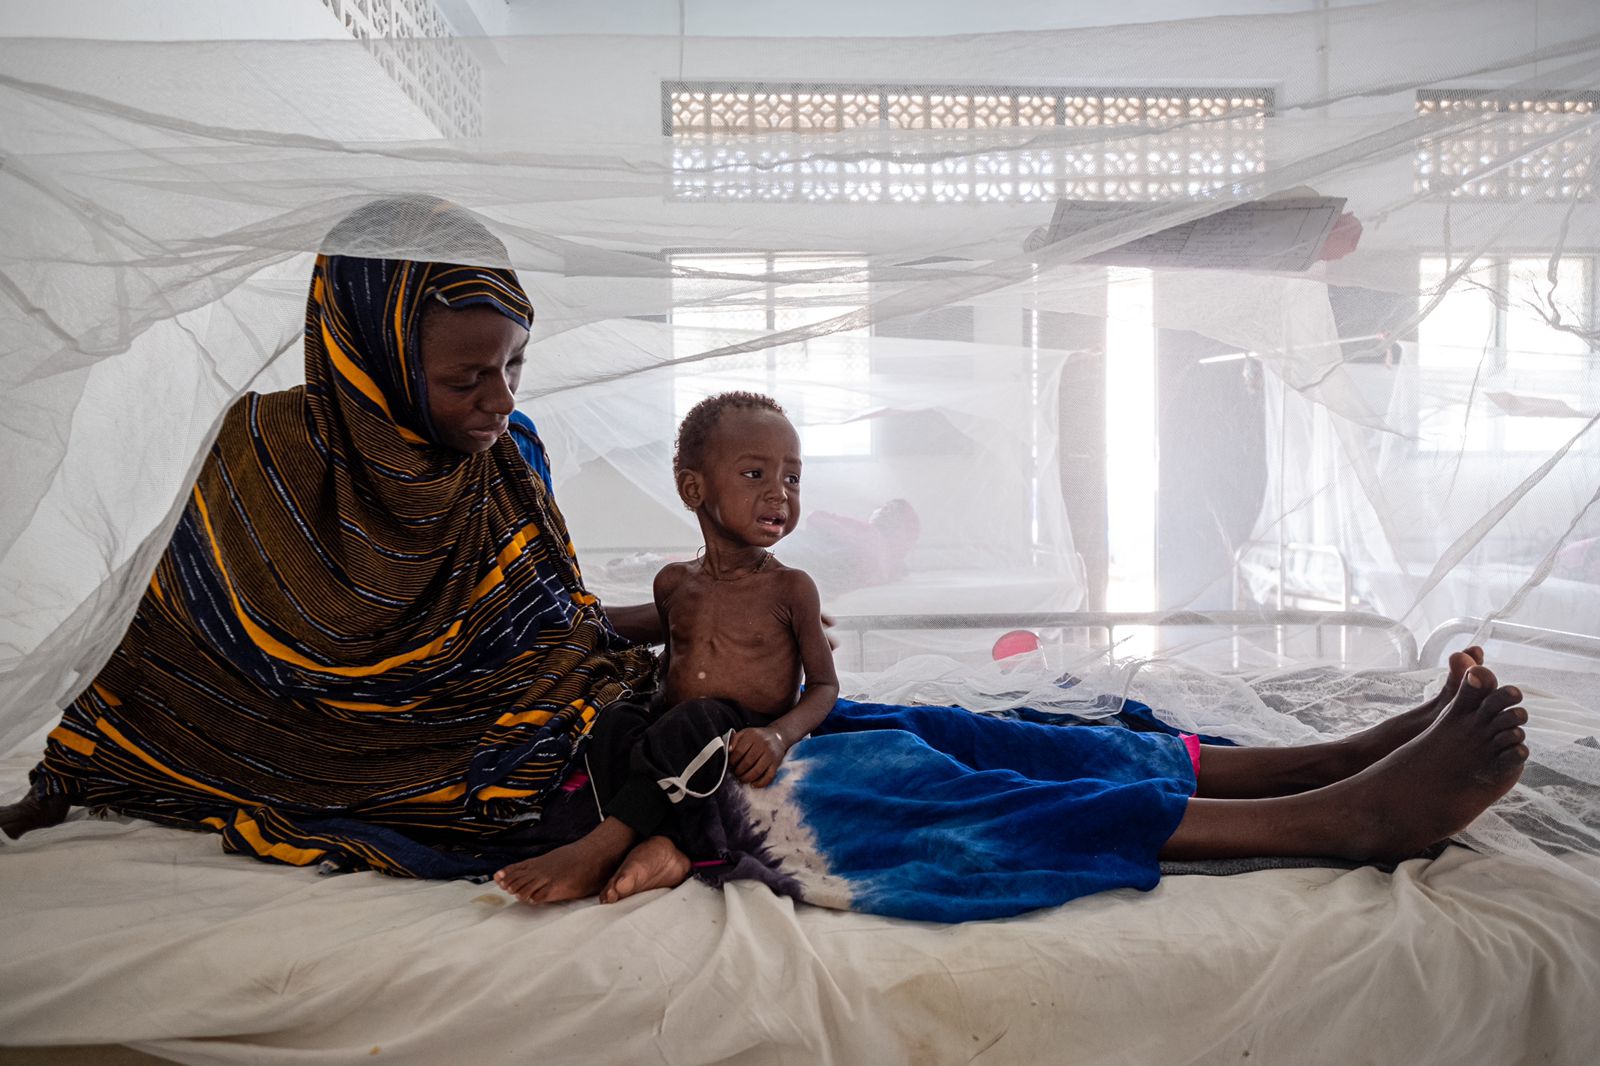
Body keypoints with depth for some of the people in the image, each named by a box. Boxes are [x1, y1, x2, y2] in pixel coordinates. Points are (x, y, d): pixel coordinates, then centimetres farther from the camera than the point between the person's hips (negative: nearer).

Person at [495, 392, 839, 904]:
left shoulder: (790, 588, -3)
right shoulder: (673, 583, 9)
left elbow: (824, 684, 0)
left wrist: (779, 735, -19)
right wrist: (655, 709, 3)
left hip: (742, 751, -4)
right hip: (671, 745, 4)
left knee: (697, 720, -34)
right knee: (613, 719, -24)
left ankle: (599, 850, -33)